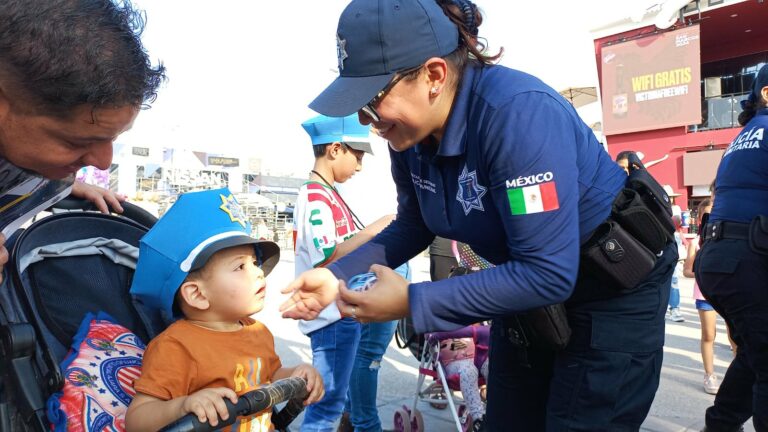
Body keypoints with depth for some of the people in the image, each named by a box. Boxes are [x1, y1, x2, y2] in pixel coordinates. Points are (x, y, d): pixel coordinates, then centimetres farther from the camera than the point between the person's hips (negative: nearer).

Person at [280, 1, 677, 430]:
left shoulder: (518, 111, -34)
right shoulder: (410, 134, -11)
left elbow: (548, 273, -35)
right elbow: (413, 226, 4)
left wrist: (413, 302, -32)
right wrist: (338, 275, -11)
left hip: (616, 287, -7)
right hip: (530, 283, 7)